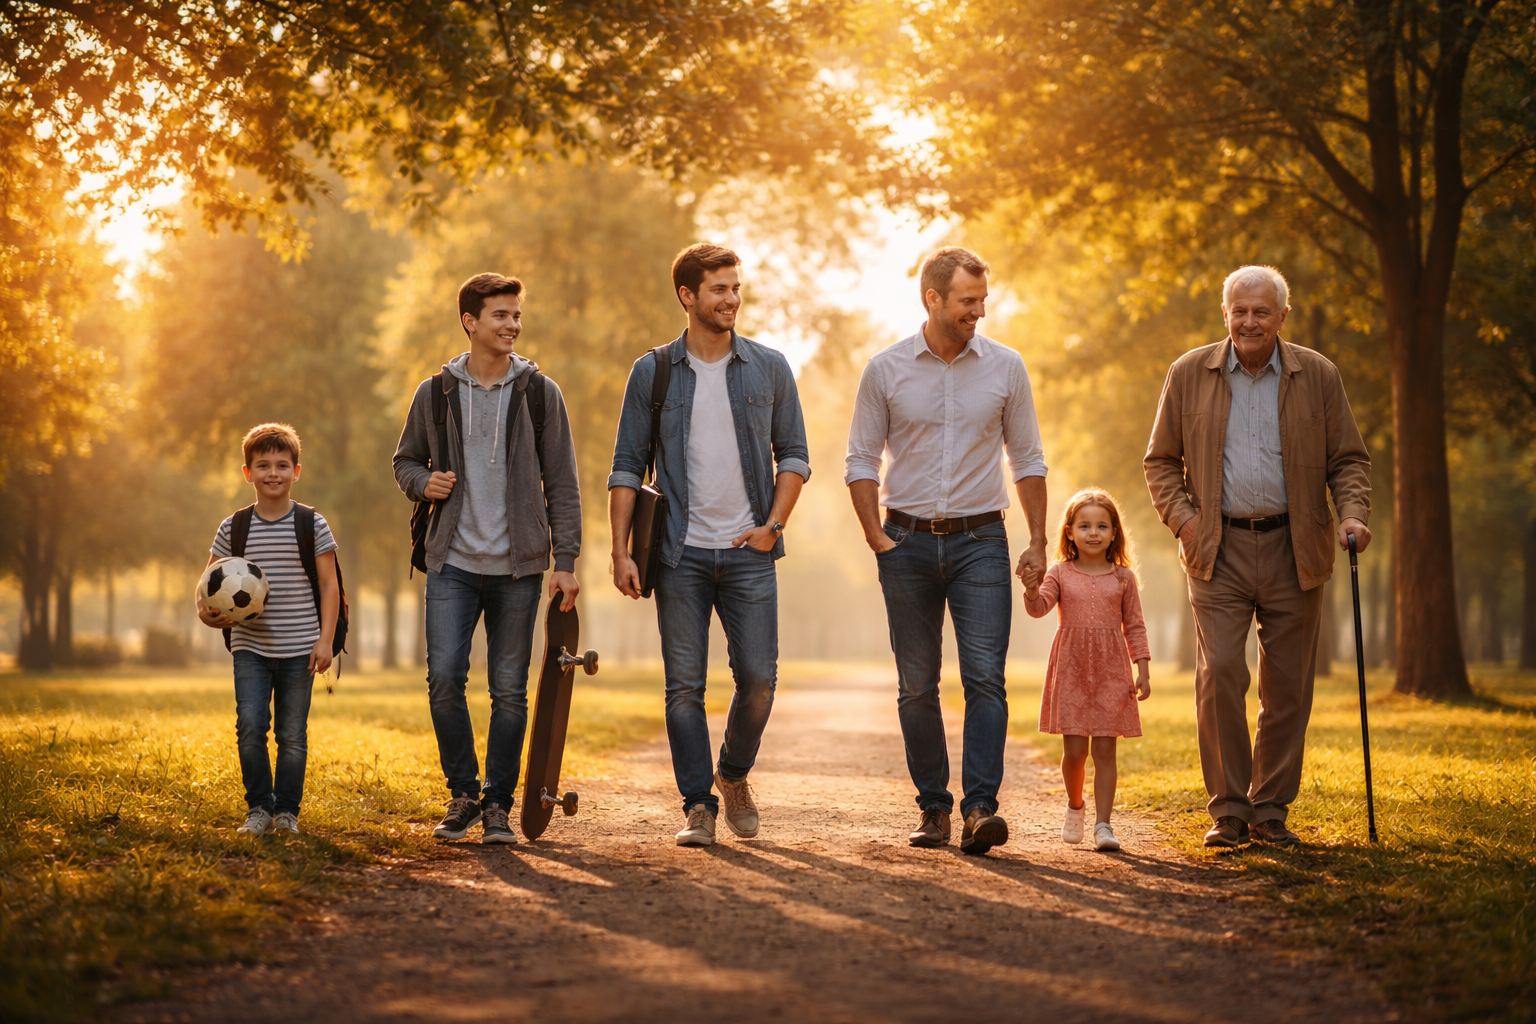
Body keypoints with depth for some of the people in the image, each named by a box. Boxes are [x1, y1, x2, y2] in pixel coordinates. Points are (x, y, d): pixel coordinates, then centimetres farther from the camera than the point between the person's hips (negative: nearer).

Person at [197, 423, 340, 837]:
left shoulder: (312, 525, 0)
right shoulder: (234, 528, 3)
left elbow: (329, 586, 2)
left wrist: (326, 638, -6)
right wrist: (207, 611, -12)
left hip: (299, 648, -1)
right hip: (250, 647, 1)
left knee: (292, 734, 5)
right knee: (250, 726, -11)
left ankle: (287, 810, 17)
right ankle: (258, 808, 3)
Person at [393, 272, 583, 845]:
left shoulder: (539, 393, 4)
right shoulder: (435, 393, 5)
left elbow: (561, 483, 4)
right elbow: (406, 460, 19)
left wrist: (566, 561, -3)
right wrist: (423, 483, -5)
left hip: (518, 566, 0)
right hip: (453, 561, 0)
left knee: (510, 689, 1)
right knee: (444, 676, -10)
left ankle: (498, 805, 12)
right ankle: (463, 794, 8)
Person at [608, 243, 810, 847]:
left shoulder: (768, 368, 6)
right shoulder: (653, 373, 4)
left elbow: (793, 454, 10)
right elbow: (627, 467, 3)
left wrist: (773, 524, -4)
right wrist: (620, 552, -5)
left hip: (748, 551, 1)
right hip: (681, 552, -1)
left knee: (758, 675, -3)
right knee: (684, 684, -2)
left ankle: (734, 774, 24)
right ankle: (698, 807, 7)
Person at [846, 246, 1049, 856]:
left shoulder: (1005, 368, 4)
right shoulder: (886, 370, 1)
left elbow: (1027, 458, 10)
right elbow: (861, 460, 6)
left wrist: (1038, 543, 5)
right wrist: (876, 538, -3)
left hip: (980, 541, 0)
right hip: (909, 542, 0)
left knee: (985, 677, -13)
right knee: (917, 686, 5)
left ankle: (980, 809, -17)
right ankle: (933, 807, 15)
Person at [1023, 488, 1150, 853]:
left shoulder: (1123, 577, 4)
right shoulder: (1060, 574, 2)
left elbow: (1134, 626, 7)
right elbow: (1039, 608, -12)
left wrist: (1143, 670, 1)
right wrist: (1032, 592, -34)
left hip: (1111, 673, 0)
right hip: (1071, 671, 0)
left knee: (1105, 750, -3)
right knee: (1074, 750, 1)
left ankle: (1103, 824, 0)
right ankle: (1075, 806, 28)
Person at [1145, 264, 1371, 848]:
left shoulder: (1318, 377, 6)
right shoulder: (1189, 375, 6)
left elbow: (1348, 458, 9)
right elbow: (1161, 461, 11)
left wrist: (1352, 513, -9)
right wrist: (1182, 517, -5)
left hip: (1293, 552, 1)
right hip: (1218, 551, -1)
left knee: (1287, 688, 3)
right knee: (1219, 677, -11)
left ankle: (1271, 809, 14)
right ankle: (1229, 810, -2)